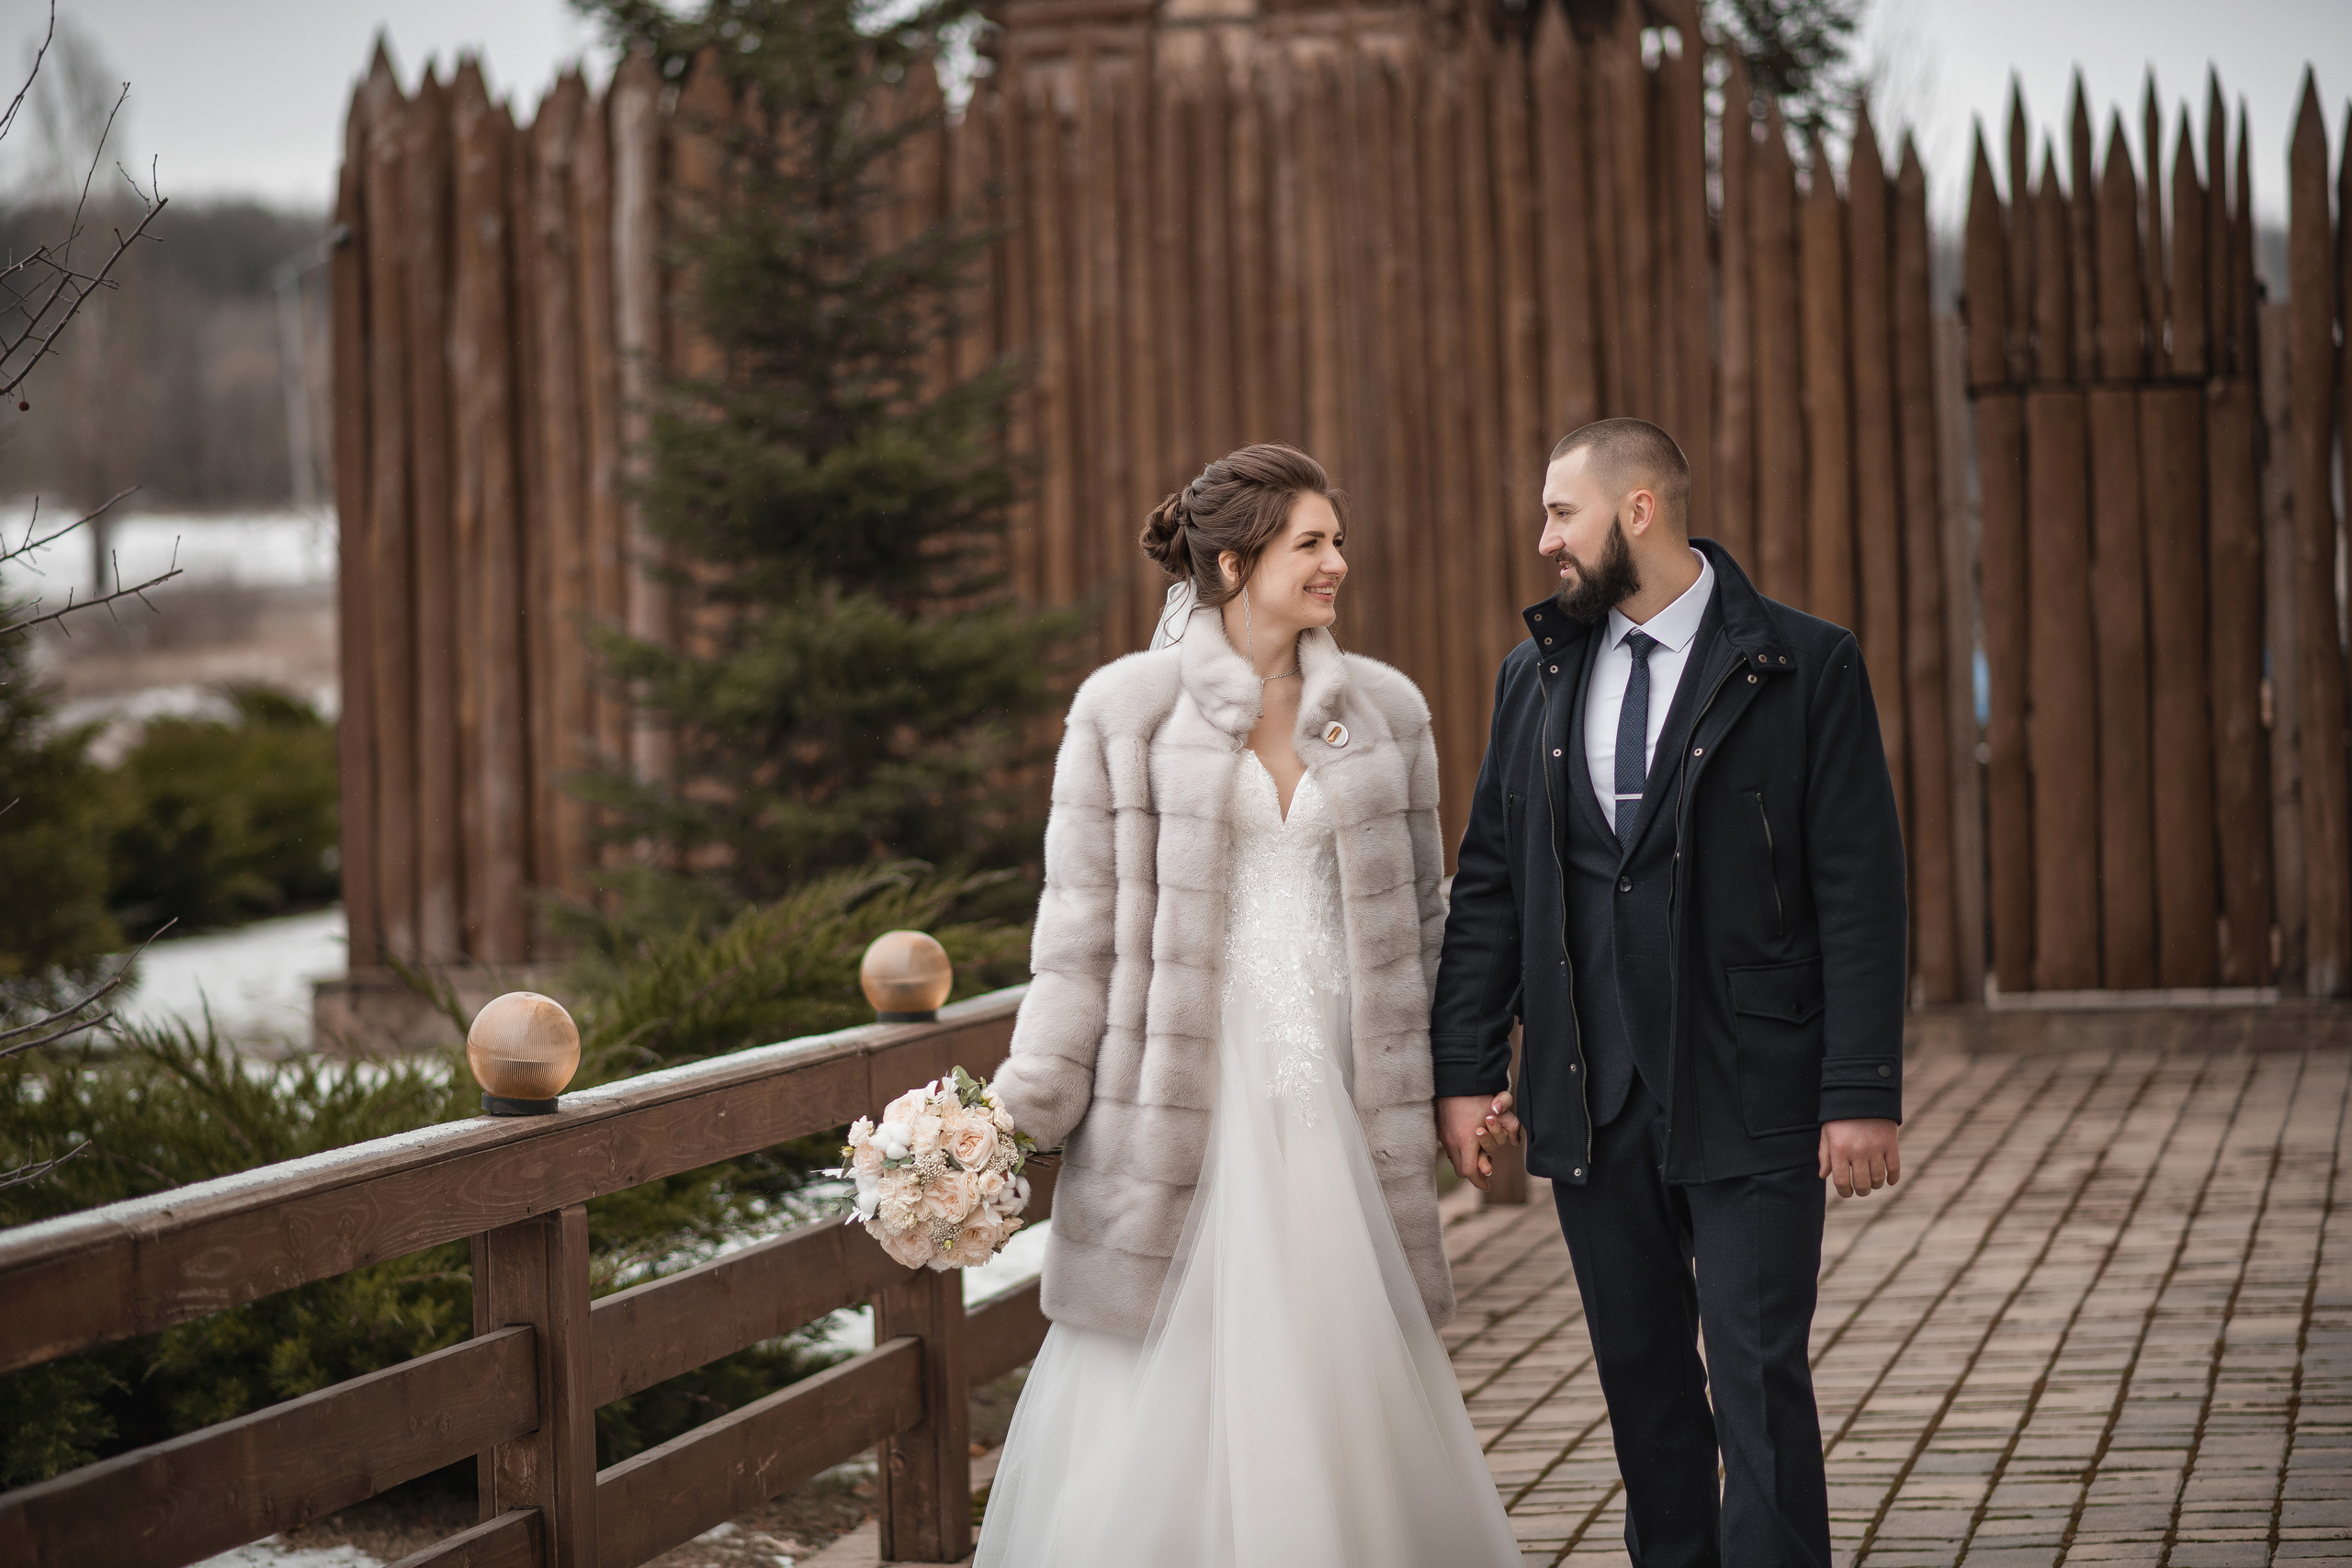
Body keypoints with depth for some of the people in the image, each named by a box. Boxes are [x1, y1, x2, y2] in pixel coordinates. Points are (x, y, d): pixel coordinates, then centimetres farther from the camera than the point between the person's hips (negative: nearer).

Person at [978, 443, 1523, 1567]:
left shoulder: (1386, 711, 9)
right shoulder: (1127, 708, -1)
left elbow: (1420, 920, 15)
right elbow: (1084, 925, -1)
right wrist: (1025, 1110, -5)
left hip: (1339, 1112, 3)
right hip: (1186, 1103, -3)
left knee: (1345, 1404, 3)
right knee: (1164, 1403, -1)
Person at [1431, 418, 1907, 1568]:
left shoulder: (1805, 667, -3)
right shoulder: (1535, 676, 10)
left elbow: (1860, 892, -6)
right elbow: (1488, 884, 12)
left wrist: (1862, 1091, -11)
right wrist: (1464, 1069, 6)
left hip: (1749, 1097, -4)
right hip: (1589, 1101, 4)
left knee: (1758, 1382, -6)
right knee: (1641, 1382, 11)